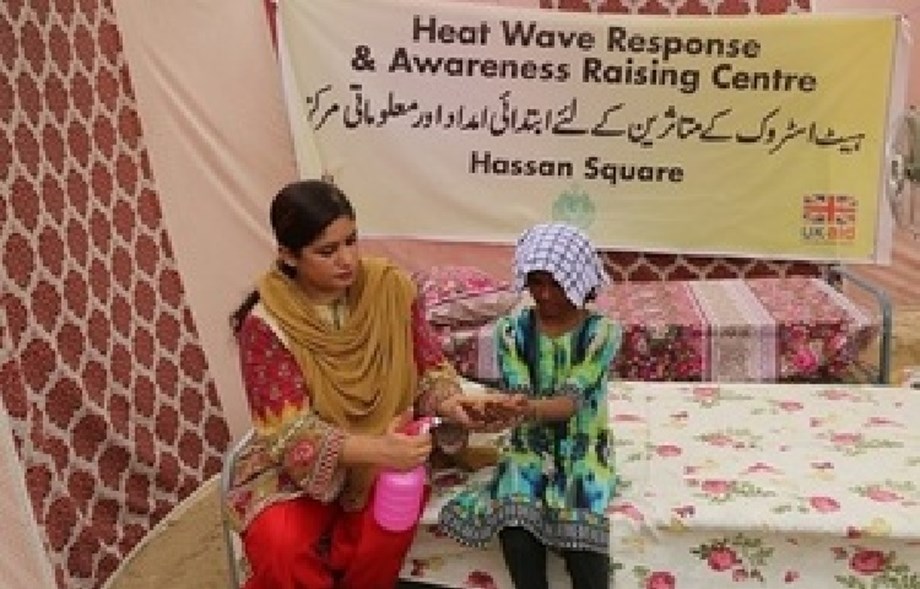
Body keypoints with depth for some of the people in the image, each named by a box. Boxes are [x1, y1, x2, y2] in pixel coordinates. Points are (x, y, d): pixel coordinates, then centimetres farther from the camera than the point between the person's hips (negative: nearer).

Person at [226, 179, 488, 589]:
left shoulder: (391, 288, -10)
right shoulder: (266, 324, -18)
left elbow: (430, 369, -1)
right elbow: (290, 432, -23)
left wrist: (446, 401, -26)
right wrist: (373, 450, -39)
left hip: (384, 455, 2)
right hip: (296, 465, -2)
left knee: (387, 529, -28)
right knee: (280, 547, -29)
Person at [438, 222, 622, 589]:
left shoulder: (602, 332, -9)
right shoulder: (511, 330, -2)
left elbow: (572, 401, -20)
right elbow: (518, 395, -11)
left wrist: (531, 408, -41)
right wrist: (501, 407, -36)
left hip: (583, 452, -1)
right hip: (529, 448, 2)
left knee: (581, 525, -28)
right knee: (514, 516, -27)